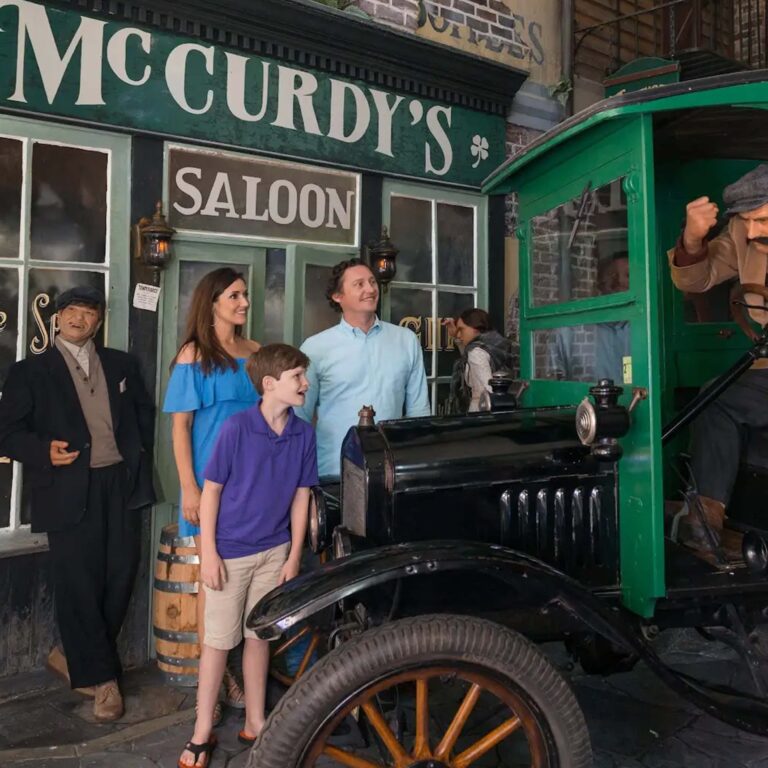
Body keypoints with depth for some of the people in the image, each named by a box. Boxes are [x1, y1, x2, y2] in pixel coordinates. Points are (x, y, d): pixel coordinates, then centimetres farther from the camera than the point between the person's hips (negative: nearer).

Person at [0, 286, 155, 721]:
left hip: (122, 483, 4)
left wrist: (142, 455, 8)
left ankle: (75, 656, 28)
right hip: (70, 489, -3)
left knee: (120, 576, 6)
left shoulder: (122, 364, 14)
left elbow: (145, 412, 19)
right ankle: (100, 677, 15)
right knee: (79, 584, 0)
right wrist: (43, 451, -17)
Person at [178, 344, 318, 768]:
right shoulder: (236, 427, -17)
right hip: (230, 552, -3)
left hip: (274, 551, 4)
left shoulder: (304, 434, -6)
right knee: (218, 639, 9)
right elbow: (210, 491, -10)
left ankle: (254, 722, 33)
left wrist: (294, 556, 1)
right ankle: (202, 732, 25)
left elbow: (301, 497, 1)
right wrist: (208, 553, -11)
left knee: (259, 636, 16)